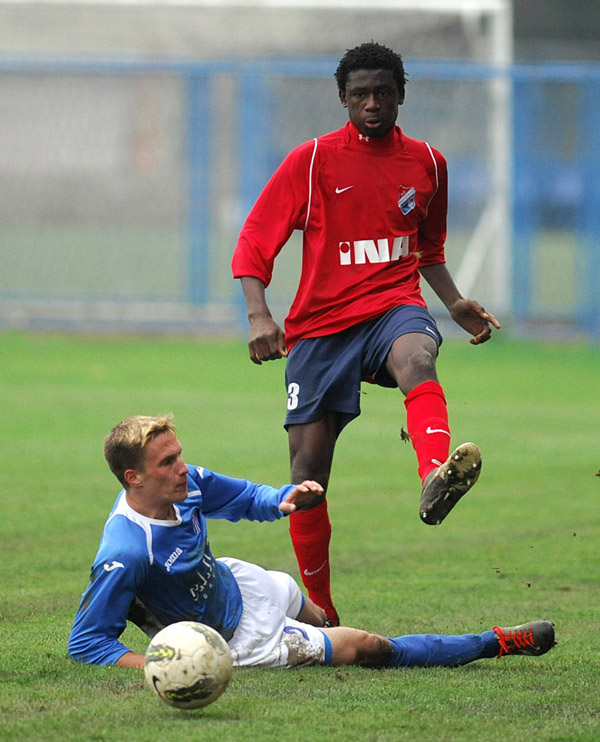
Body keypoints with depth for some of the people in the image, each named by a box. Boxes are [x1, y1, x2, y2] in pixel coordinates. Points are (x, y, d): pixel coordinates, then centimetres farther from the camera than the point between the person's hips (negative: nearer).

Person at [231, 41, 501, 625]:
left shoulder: (427, 164, 11)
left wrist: (455, 303, 10)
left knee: (416, 357, -38)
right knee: (307, 472, -3)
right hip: (320, 325, 0)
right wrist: (258, 315, -16)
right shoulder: (311, 160, 1)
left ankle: (436, 481, -67)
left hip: (393, 308, 0)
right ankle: (319, 613, 14)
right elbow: (253, 243, -1)